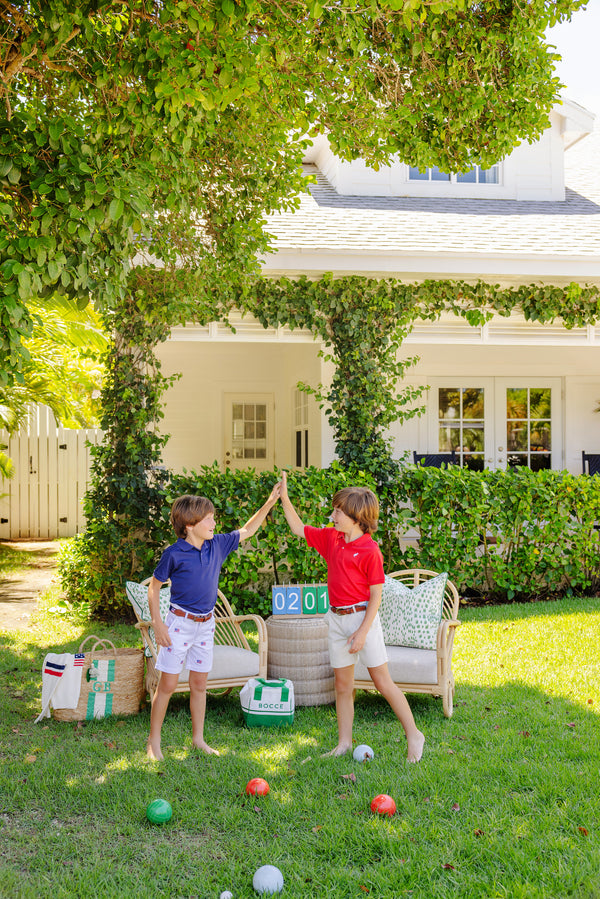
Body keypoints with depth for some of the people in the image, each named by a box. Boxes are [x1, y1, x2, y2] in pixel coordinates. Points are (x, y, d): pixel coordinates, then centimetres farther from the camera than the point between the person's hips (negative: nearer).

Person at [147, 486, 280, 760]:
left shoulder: (217, 545, 1)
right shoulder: (174, 554, -13)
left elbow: (247, 530, 14)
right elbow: (153, 587, -5)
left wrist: (270, 502, 7)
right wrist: (158, 624, -12)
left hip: (206, 624, 5)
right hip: (179, 622, -5)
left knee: (199, 683, 13)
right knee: (168, 685, 0)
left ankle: (198, 739, 24)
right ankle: (154, 742, 12)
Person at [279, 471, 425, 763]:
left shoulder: (370, 550, -14)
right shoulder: (331, 538, 6)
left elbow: (376, 596, -14)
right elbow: (299, 529, 17)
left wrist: (363, 631, -17)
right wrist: (284, 498, 8)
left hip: (362, 617, -6)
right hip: (336, 619, 7)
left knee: (382, 680, -1)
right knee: (342, 684, 11)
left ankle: (413, 735, 12)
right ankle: (344, 743, 20)